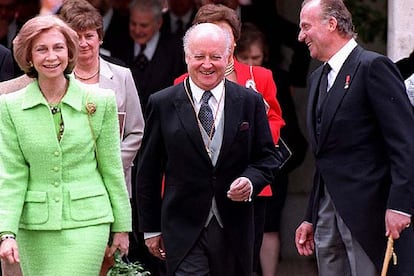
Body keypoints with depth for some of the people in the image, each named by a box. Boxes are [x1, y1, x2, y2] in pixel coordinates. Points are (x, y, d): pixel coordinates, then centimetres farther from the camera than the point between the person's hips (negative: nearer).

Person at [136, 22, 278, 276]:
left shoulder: (250, 102, 5)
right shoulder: (163, 104, 0)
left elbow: (267, 158, 10)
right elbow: (148, 172, 5)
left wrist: (250, 182, -13)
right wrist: (151, 228, 5)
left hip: (234, 230, 2)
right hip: (184, 229, -2)